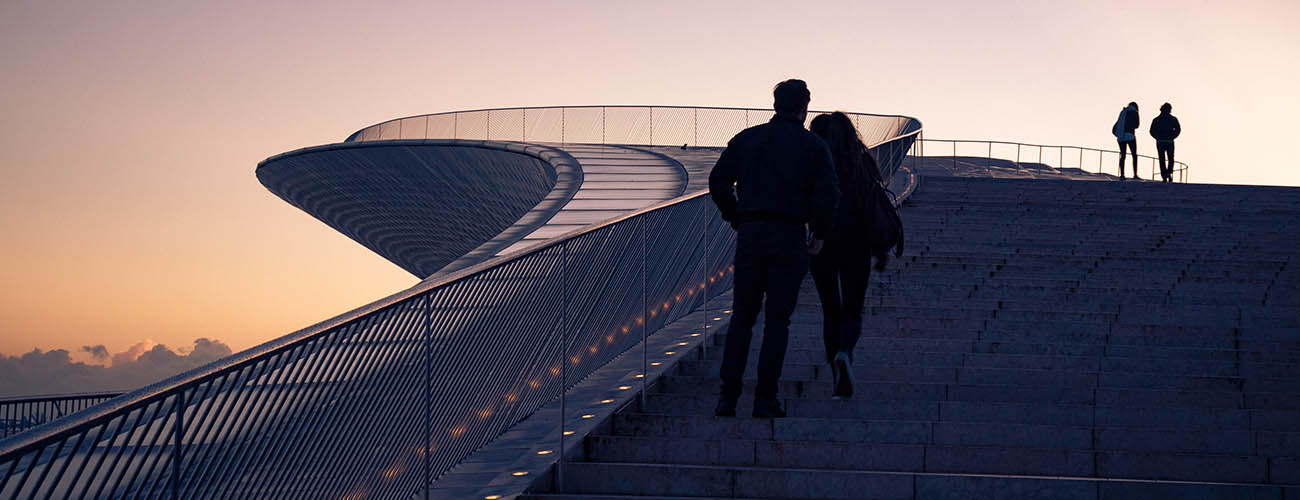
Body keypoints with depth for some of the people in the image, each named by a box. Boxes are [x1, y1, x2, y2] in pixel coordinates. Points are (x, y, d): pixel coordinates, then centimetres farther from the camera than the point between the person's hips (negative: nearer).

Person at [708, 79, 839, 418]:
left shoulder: (746, 139, 9)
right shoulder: (813, 146, 1)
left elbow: (718, 181, 3)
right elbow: (828, 194, -9)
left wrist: (737, 220, 12)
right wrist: (819, 234, 3)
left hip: (750, 237, 2)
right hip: (789, 238, -2)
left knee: (741, 317, 9)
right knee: (777, 320, 3)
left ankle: (728, 395, 0)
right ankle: (765, 399, -1)